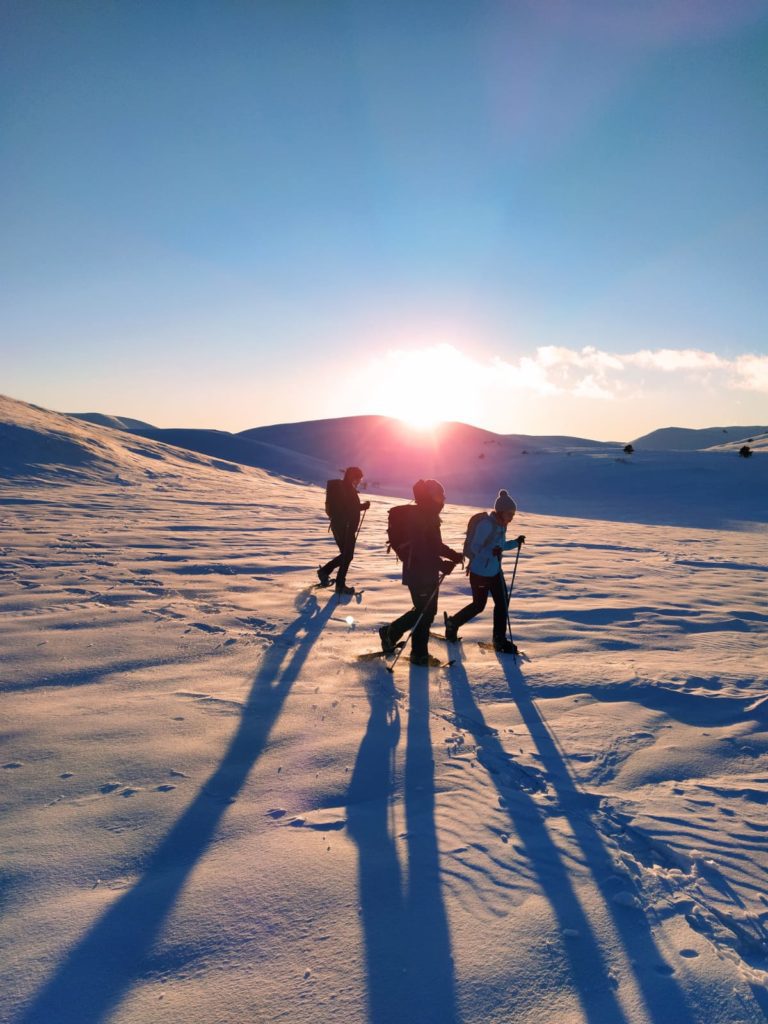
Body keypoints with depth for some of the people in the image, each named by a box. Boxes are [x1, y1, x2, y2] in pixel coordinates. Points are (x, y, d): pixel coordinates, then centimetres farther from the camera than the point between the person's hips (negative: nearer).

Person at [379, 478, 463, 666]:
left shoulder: (430, 517, 12)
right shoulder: (416, 518, -19)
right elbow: (420, 549, -28)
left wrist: (454, 555, 9)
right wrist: (441, 564, -30)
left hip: (429, 573, 10)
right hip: (418, 572, -10)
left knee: (426, 610, 15)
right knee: (424, 611, -2)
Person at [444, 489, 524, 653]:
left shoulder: (501, 525, 2)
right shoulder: (486, 524, -24)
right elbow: (475, 547, -24)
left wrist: (515, 543, -1)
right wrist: (491, 552, -40)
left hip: (495, 571, 8)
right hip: (480, 572, -8)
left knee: (502, 603, 6)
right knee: (479, 605, 7)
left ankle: (500, 639, 18)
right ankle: (453, 623, 30)